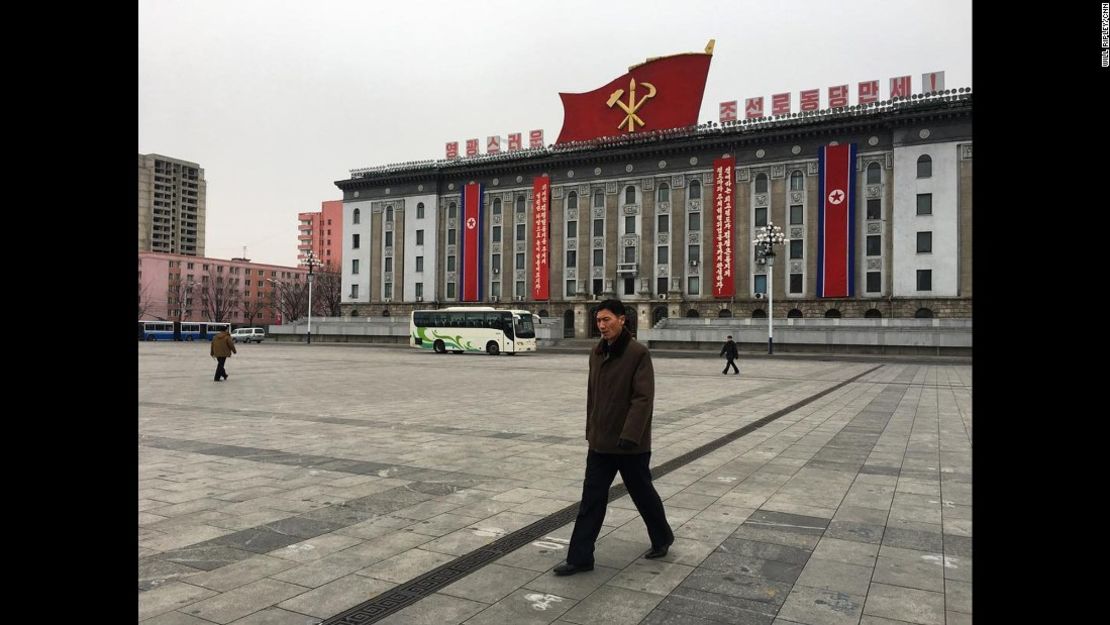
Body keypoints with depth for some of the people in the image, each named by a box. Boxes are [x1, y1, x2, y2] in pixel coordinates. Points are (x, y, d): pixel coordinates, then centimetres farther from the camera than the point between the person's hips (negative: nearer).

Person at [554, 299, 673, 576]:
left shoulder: (638, 353, -15)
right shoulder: (597, 353, 7)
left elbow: (643, 398, -20)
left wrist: (629, 435, -25)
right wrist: (590, 430, 16)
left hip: (630, 444, -6)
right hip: (600, 442, 6)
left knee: (642, 493, 13)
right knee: (591, 499, 6)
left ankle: (662, 538, 37)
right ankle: (580, 557, 13)